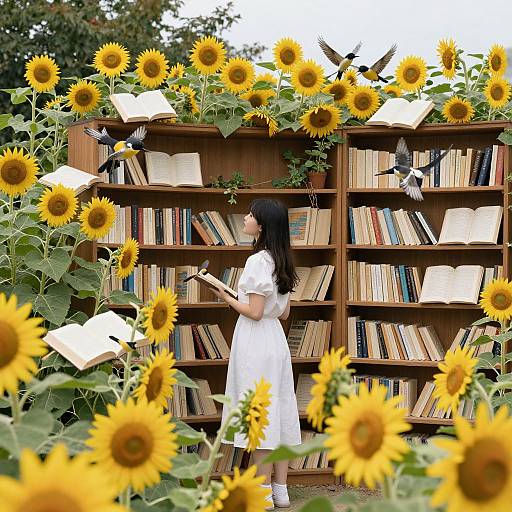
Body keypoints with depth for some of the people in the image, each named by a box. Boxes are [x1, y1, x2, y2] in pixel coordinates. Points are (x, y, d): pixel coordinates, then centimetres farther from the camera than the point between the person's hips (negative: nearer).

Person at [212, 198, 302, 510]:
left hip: (255, 342, -9)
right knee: (280, 410, 9)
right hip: (276, 339, 9)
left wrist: (227, 298, -5)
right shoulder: (282, 262, 10)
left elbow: (255, 312, -18)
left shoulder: (257, 261, -16)